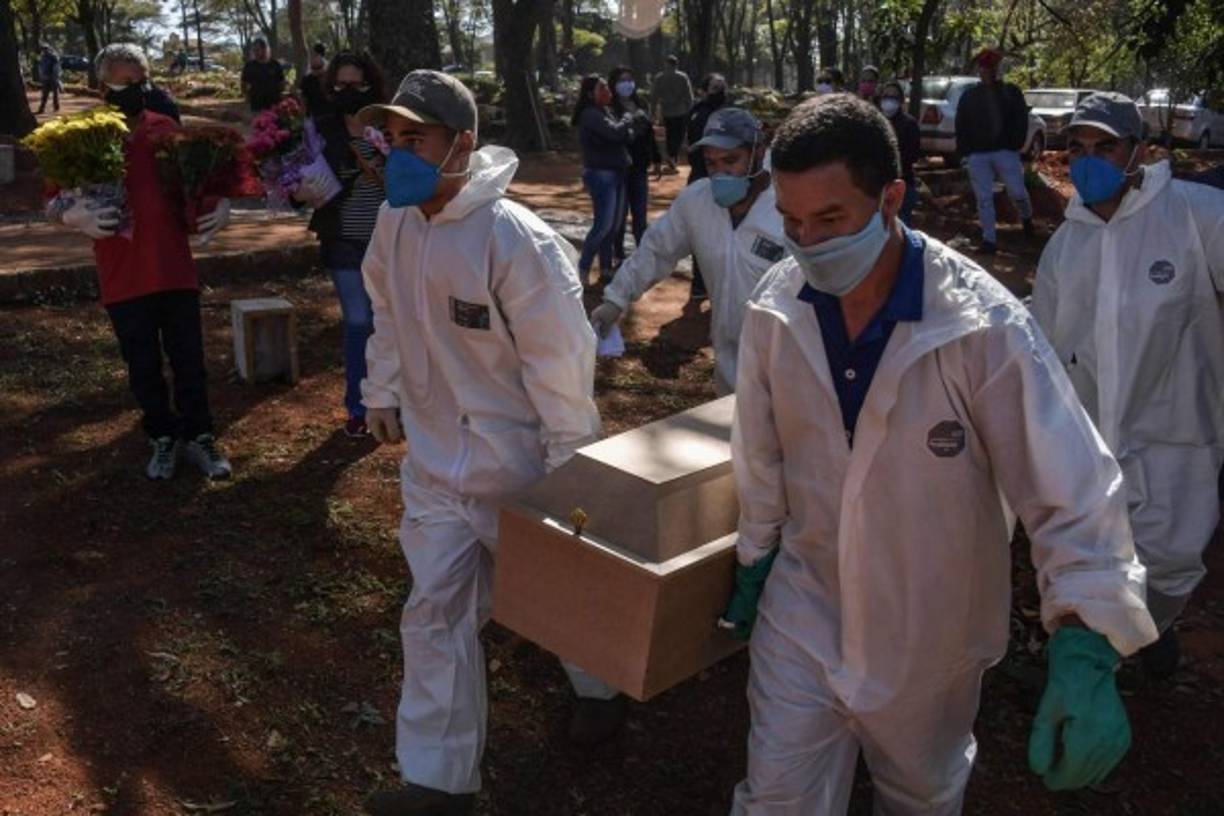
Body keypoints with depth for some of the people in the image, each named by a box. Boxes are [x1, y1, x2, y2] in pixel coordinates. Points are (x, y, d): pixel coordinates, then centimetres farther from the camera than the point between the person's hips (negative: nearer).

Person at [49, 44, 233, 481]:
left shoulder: (165, 128, 4)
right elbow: (57, 200, -3)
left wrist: (221, 205, -7)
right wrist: (76, 216, -25)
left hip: (175, 268, 2)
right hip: (123, 277, -1)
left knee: (189, 361, 8)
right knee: (143, 368, 9)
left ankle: (199, 437, 23)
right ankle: (164, 439, 27)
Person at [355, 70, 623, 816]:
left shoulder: (514, 238, -25)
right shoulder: (396, 221, -2)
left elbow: (560, 358, -21)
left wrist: (571, 463, -16)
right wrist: (382, 394, 18)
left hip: (517, 463, -6)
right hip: (435, 457, 7)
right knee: (435, 612, 10)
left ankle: (603, 688, 49)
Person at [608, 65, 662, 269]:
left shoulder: (640, 105, 10)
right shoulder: (610, 108, -8)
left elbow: (649, 134, 15)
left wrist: (656, 160, 16)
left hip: (639, 167, 5)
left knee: (640, 213, 10)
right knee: (620, 214, 1)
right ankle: (618, 255, 12)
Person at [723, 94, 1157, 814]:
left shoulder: (985, 326, -25)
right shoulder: (777, 307, -13)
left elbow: (1074, 490, -24)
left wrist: (1085, 652, -34)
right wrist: (754, 559, 12)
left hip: (929, 627, -1)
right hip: (803, 610, 2)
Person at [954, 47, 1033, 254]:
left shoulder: (1010, 92, 8)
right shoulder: (969, 96, 10)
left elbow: (1021, 121, 5)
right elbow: (961, 126, 9)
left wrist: (1015, 145, -5)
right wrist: (965, 151, -1)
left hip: (1005, 151, -1)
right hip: (977, 154, 1)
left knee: (1017, 192, -2)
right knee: (984, 198, 1)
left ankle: (1026, 217, 30)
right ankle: (989, 239, 8)